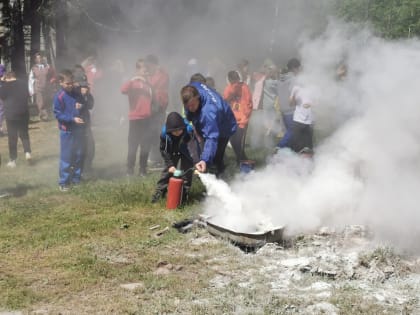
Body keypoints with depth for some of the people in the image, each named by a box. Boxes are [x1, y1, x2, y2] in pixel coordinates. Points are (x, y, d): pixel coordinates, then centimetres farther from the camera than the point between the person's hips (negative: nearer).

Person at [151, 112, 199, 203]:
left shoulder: (189, 130, -39)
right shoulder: (164, 133, -33)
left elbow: (195, 146, -27)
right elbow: (163, 150, -20)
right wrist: (170, 165, -26)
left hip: (187, 152, -1)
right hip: (173, 152, 1)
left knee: (187, 170, -6)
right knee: (167, 170, 0)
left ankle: (184, 194, 5)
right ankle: (159, 192, 9)